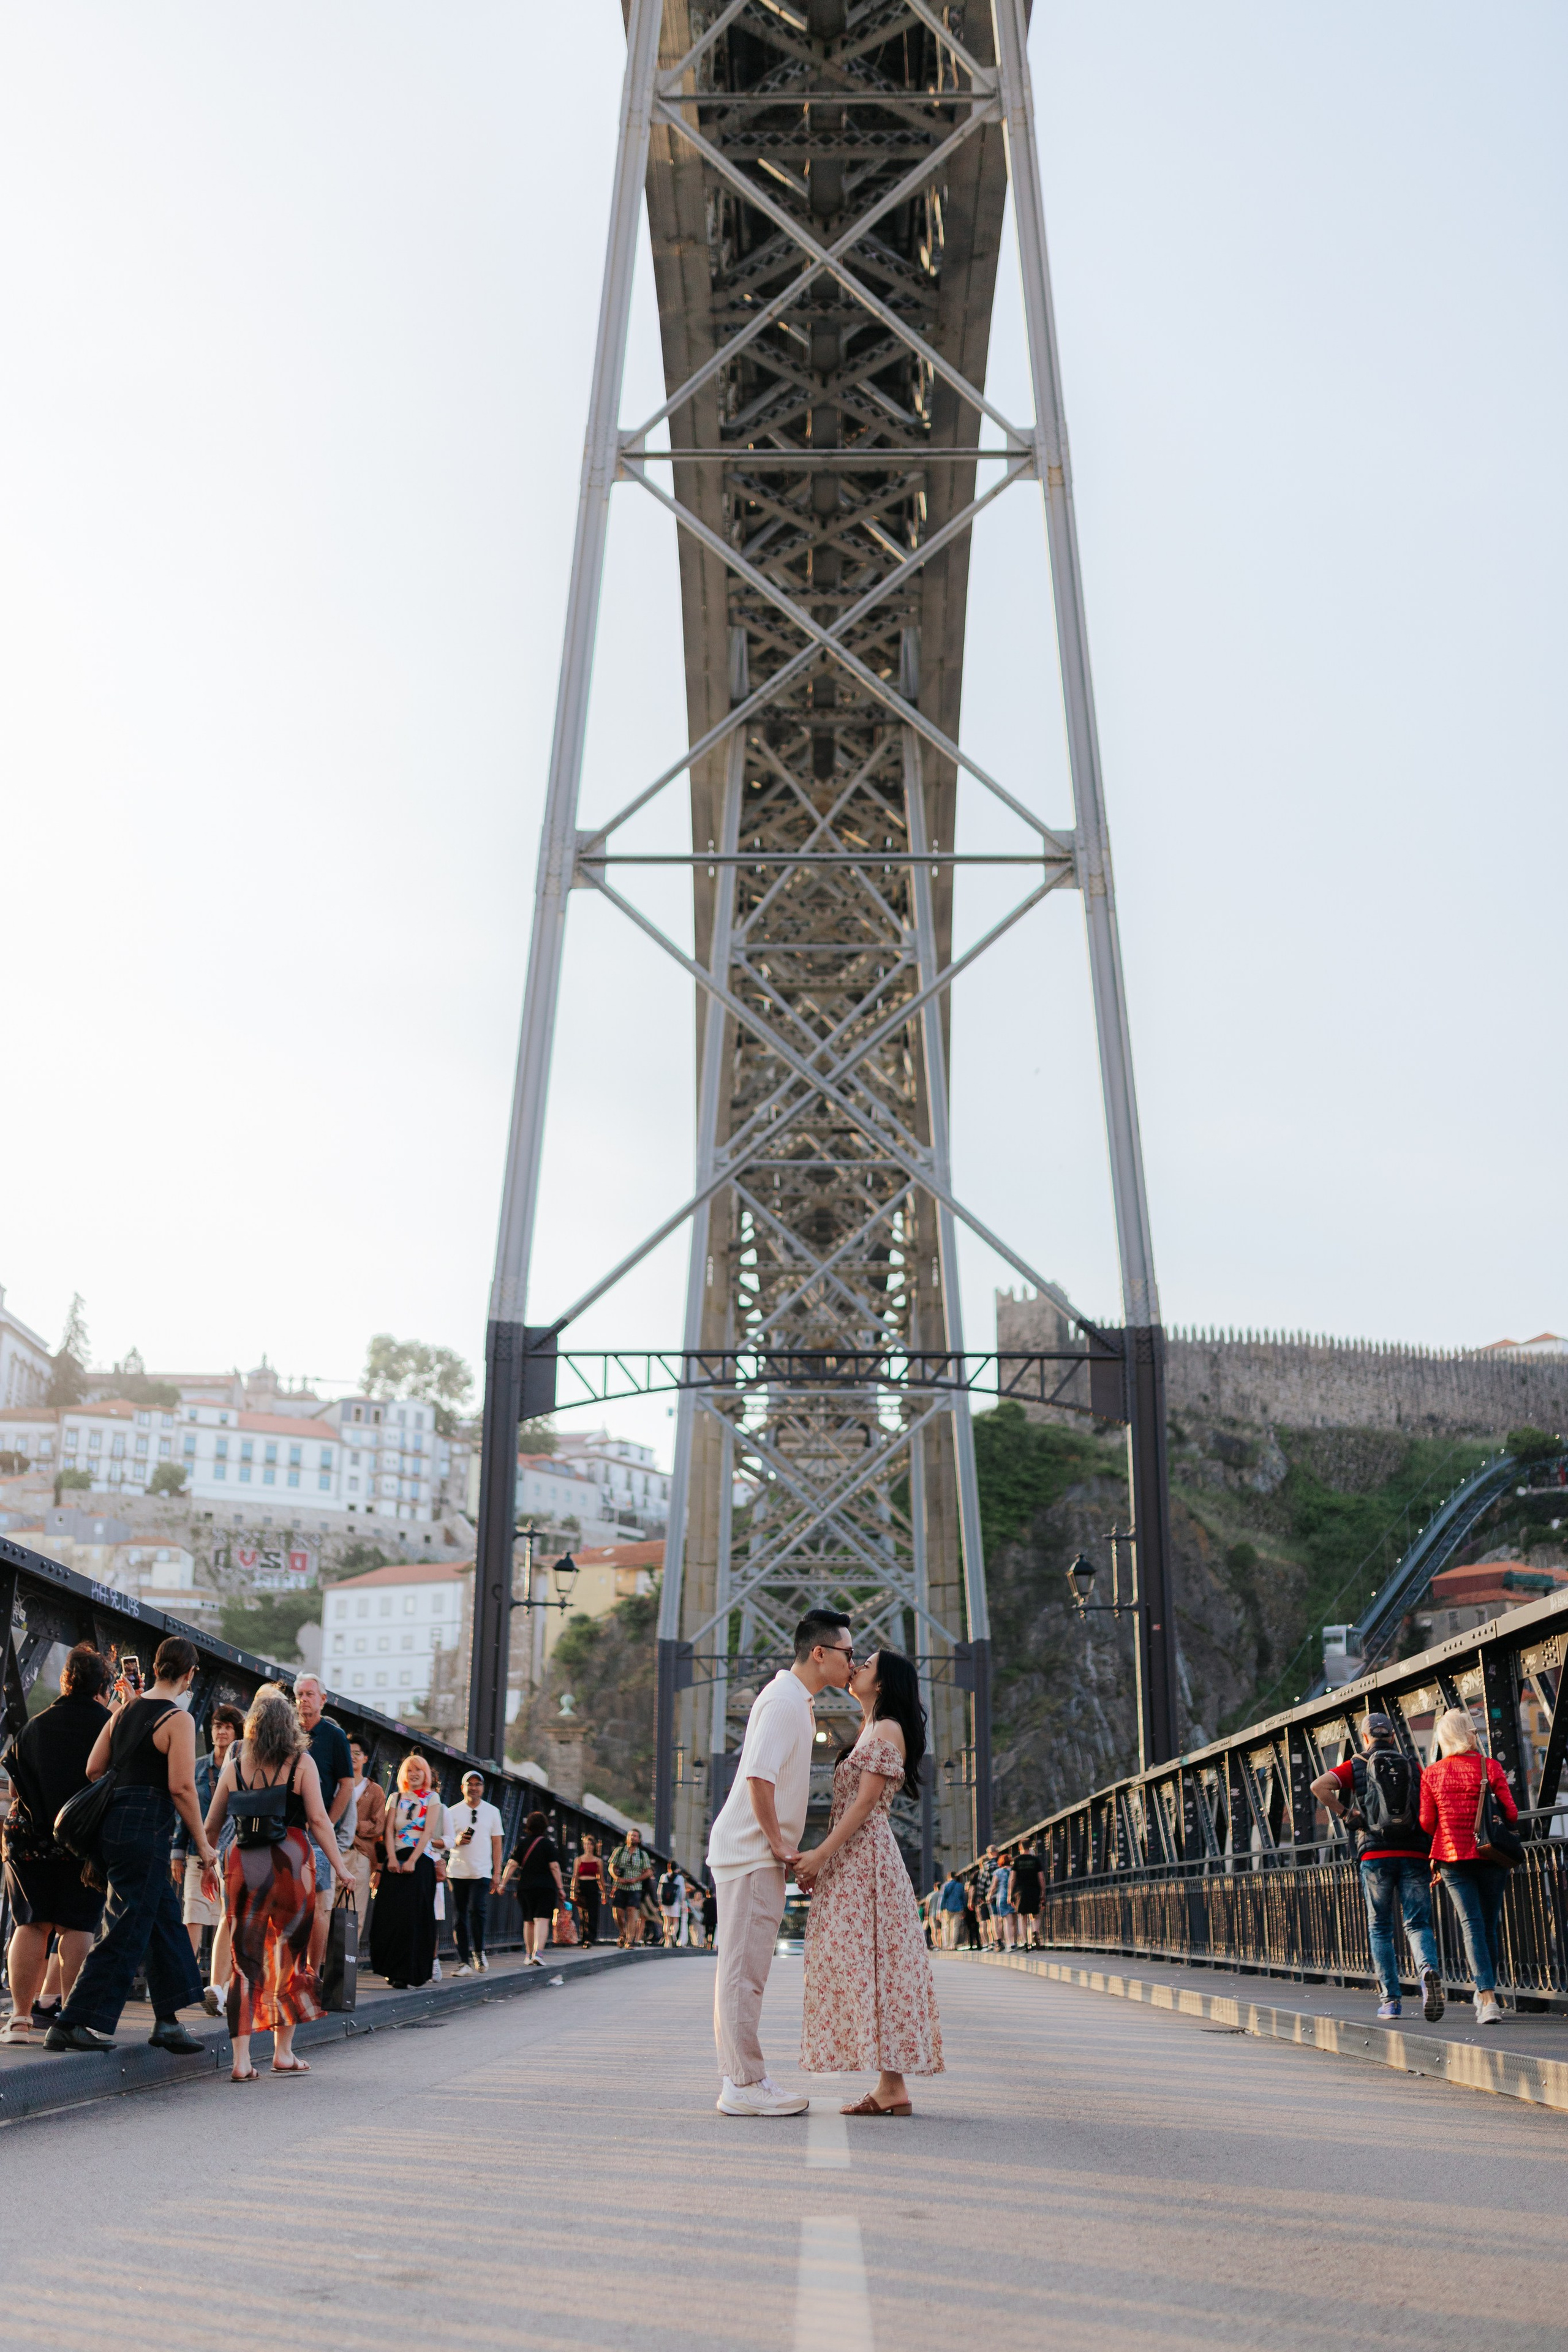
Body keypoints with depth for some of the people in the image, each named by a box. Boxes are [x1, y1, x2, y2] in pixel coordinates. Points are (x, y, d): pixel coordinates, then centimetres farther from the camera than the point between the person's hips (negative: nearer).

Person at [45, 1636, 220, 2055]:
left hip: (116, 1820, 8)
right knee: (127, 1930, -2)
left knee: (165, 1920, 14)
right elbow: (181, 1787, -16)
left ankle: (167, 2021, 19)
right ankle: (70, 2024, -2)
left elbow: (94, 1769, 11)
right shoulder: (178, 1720, -10)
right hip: (147, 1828, -8)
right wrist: (203, 1844, -9)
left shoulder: (125, 1711, 12)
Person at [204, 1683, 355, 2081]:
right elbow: (318, 1820, -5)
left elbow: (212, 1824, 10)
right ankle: (283, 2053, 17)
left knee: (245, 1961, 6)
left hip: (242, 1862, 2)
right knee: (290, 1957, 11)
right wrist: (340, 1867, 0)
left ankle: (241, 2059, -1)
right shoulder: (301, 1762, -1)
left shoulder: (235, 1763, 6)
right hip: (291, 1860, -2)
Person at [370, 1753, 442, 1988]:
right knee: (389, 1914, -5)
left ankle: (408, 1972, -6)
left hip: (419, 1860, -3)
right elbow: (389, 1830, 5)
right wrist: (392, 1858, -11)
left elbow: (429, 1831, -5)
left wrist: (412, 1861, -15)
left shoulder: (432, 1798, 6)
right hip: (396, 1860, 3)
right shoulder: (397, 1798, 14)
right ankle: (392, 1969, 3)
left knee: (412, 1915, -9)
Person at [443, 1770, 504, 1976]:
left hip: (482, 1872, -1)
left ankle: (479, 1952, 6)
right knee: (459, 1916, 1)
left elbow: (497, 1843, 9)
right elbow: (446, 1841, 7)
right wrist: (457, 1841, -16)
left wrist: (497, 1872, 3)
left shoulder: (492, 1812, 9)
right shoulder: (453, 1812, 6)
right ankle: (464, 1962, 8)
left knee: (477, 1910, -16)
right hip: (457, 1872, 1)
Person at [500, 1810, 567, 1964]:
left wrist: (503, 1883, 0)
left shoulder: (522, 1843, 5)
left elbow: (512, 1865, -2)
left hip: (525, 1887, 3)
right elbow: (554, 1867, -6)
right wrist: (560, 1888, -3)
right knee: (542, 1920, -9)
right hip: (546, 1887, -3)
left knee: (528, 1922, 15)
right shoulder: (549, 1844, -2)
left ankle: (528, 1955, 20)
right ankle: (537, 1953, -26)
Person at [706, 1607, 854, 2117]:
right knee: (744, 1969, -5)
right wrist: (778, 1845, -16)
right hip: (753, 1851, -10)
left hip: (760, 1852, 10)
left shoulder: (797, 1700, 16)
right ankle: (745, 2085, 0)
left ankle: (742, 2080, 18)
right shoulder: (783, 1701, -15)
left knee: (743, 1969, 13)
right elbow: (759, 1777, -24)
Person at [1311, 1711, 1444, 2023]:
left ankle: (1390, 1999, 4)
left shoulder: (1356, 1766, 8)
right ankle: (1429, 1969, -27)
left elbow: (1319, 1786, -9)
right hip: (1414, 1855, 1)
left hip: (1375, 1856, -1)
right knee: (1418, 1924, 2)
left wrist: (1346, 1812, 1)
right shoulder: (1414, 1768, 14)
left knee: (1380, 1929, 9)